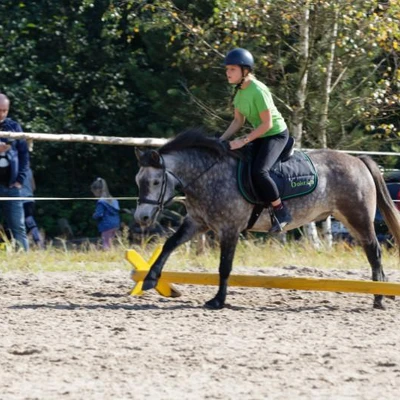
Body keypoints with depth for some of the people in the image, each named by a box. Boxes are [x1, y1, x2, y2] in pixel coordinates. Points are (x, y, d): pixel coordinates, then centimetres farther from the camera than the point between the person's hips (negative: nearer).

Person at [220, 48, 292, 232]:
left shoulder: (258, 91, -25)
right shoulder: (239, 91, 1)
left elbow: (267, 124, -24)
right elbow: (238, 121, 8)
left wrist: (244, 141, -24)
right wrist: (221, 140, -3)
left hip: (276, 134, -10)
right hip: (260, 136, 10)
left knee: (259, 171, -29)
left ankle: (281, 212, -14)